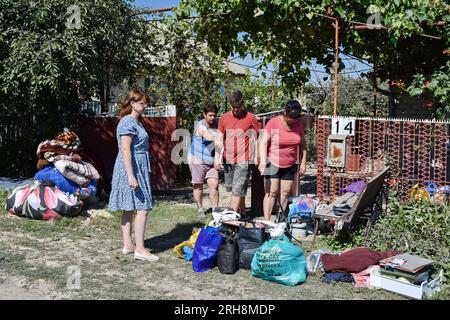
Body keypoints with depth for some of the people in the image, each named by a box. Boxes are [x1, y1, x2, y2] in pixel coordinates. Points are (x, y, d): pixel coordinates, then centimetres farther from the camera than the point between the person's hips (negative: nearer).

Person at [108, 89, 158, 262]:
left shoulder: (136, 122, 17)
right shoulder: (128, 122, -14)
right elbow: (125, 150, -21)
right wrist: (131, 175, -25)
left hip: (139, 168, 10)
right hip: (132, 168, -10)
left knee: (128, 208, 12)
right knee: (142, 208, -10)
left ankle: (128, 245, 18)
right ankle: (140, 249, -7)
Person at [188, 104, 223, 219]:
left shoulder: (217, 124, 5)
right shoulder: (201, 125, -14)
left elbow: (219, 144, 6)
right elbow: (205, 133, -34)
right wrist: (214, 139, -52)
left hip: (211, 161, 4)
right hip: (197, 160, -4)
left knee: (214, 184, -8)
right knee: (198, 186, 5)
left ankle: (215, 210, -2)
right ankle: (200, 210, 18)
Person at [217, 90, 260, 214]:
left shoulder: (250, 117, -5)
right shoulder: (224, 118, 5)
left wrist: (258, 156, 0)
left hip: (243, 160, -5)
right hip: (228, 159, 5)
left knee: (237, 190, -10)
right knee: (233, 188, 13)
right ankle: (242, 212, 27)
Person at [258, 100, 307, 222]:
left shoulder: (298, 124, 0)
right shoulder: (273, 122, -14)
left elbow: (302, 144, 11)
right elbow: (263, 142, -17)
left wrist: (303, 162, 8)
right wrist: (263, 161, -27)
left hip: (290, 165, 4)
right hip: (273, 163, -4)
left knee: (285, 192, 7)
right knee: (272, 192, -7)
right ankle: (267, 221, -4)